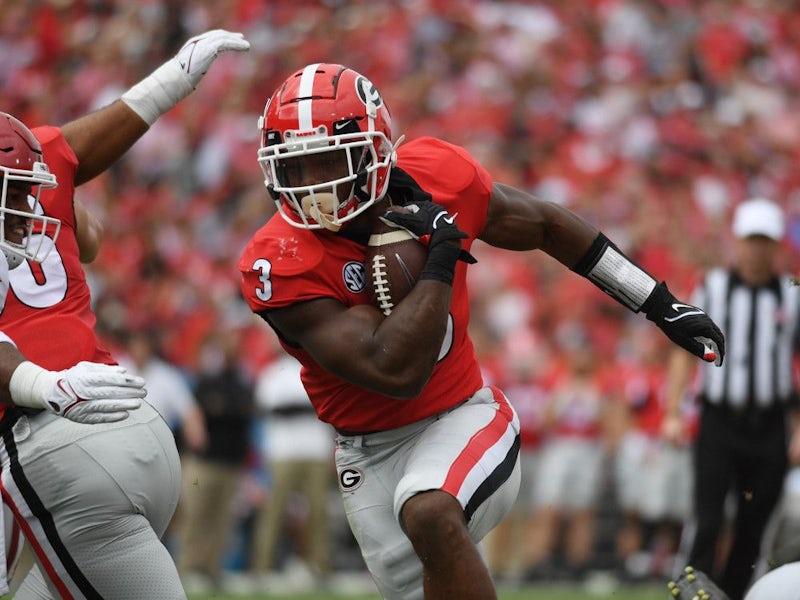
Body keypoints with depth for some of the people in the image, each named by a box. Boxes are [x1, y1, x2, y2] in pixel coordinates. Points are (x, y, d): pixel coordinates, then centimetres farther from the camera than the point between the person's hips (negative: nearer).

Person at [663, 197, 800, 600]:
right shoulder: (711, 289, 2)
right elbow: (685, 352, 4)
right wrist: (672, 413, -4)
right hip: (719, 420, -2)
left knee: (754, 525, 5)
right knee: (707, 517, -13)